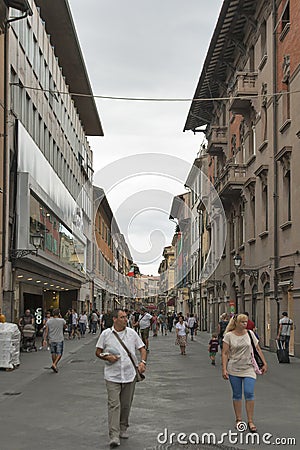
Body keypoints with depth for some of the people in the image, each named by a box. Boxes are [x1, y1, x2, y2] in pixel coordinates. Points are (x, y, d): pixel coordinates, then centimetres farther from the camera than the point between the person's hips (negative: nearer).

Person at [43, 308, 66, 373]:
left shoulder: (49, 321, -1)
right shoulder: (62, 321, -7)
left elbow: (46, 331, -3)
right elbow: (65, 325, 14)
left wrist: (45, 339, 0)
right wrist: (61, 317, 13)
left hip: (51, 340, 3)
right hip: (59, 340, -3)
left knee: (53, 353, 15)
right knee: (59, 353, 3)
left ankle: (54, 365, 23)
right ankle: (54, 364, -15)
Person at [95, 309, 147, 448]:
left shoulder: (132, 333, 5)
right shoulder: (106, 334, 0)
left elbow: (142, 348, 10)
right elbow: (98, 352, 6)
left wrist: (142, 362, -7)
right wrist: (107, 357, -13)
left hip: (129, 374, 3)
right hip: (112, 375, -2)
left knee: (126, 404, 11)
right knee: (114, 404, -10)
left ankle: (123, 428, 31)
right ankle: (114, 436, -13)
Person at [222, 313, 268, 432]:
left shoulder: (250, 334, 3)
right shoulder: (229, 336, -4)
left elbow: (258, 349, 11)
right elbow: (225, 353, -5)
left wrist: (264, 364, 8)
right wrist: (224, 369, -12)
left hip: (248, 369, 1)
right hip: (234, 370, -1)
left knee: (249, 393, -10)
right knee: (237, 395, 7)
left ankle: (250, 421, -3)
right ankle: (238, 420, 19)